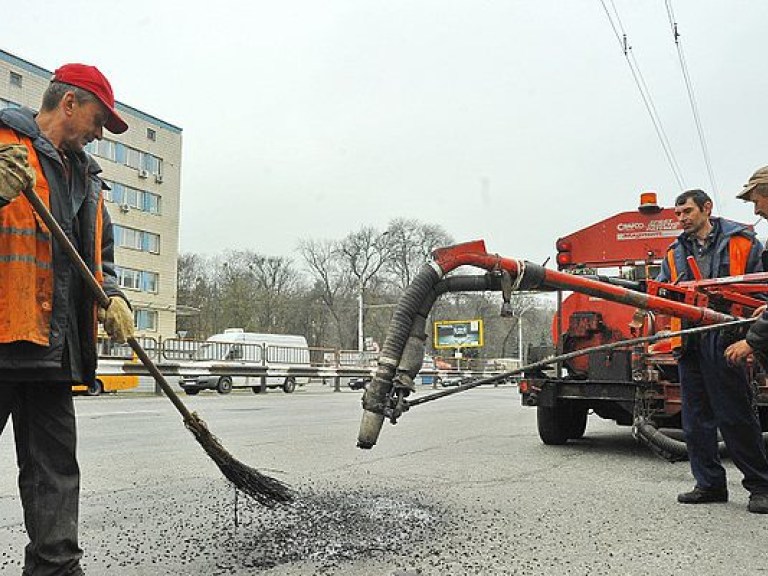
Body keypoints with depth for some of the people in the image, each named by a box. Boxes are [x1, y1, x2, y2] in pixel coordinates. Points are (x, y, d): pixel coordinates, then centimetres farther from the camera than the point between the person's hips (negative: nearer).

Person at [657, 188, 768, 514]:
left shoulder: (740, 241, 5)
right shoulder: (675, 253, 17)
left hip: (724, 340, -5)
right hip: (689, 343, 5)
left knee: (736, 416, -2)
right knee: (696, 419, 8)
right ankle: (710, 484, 18)